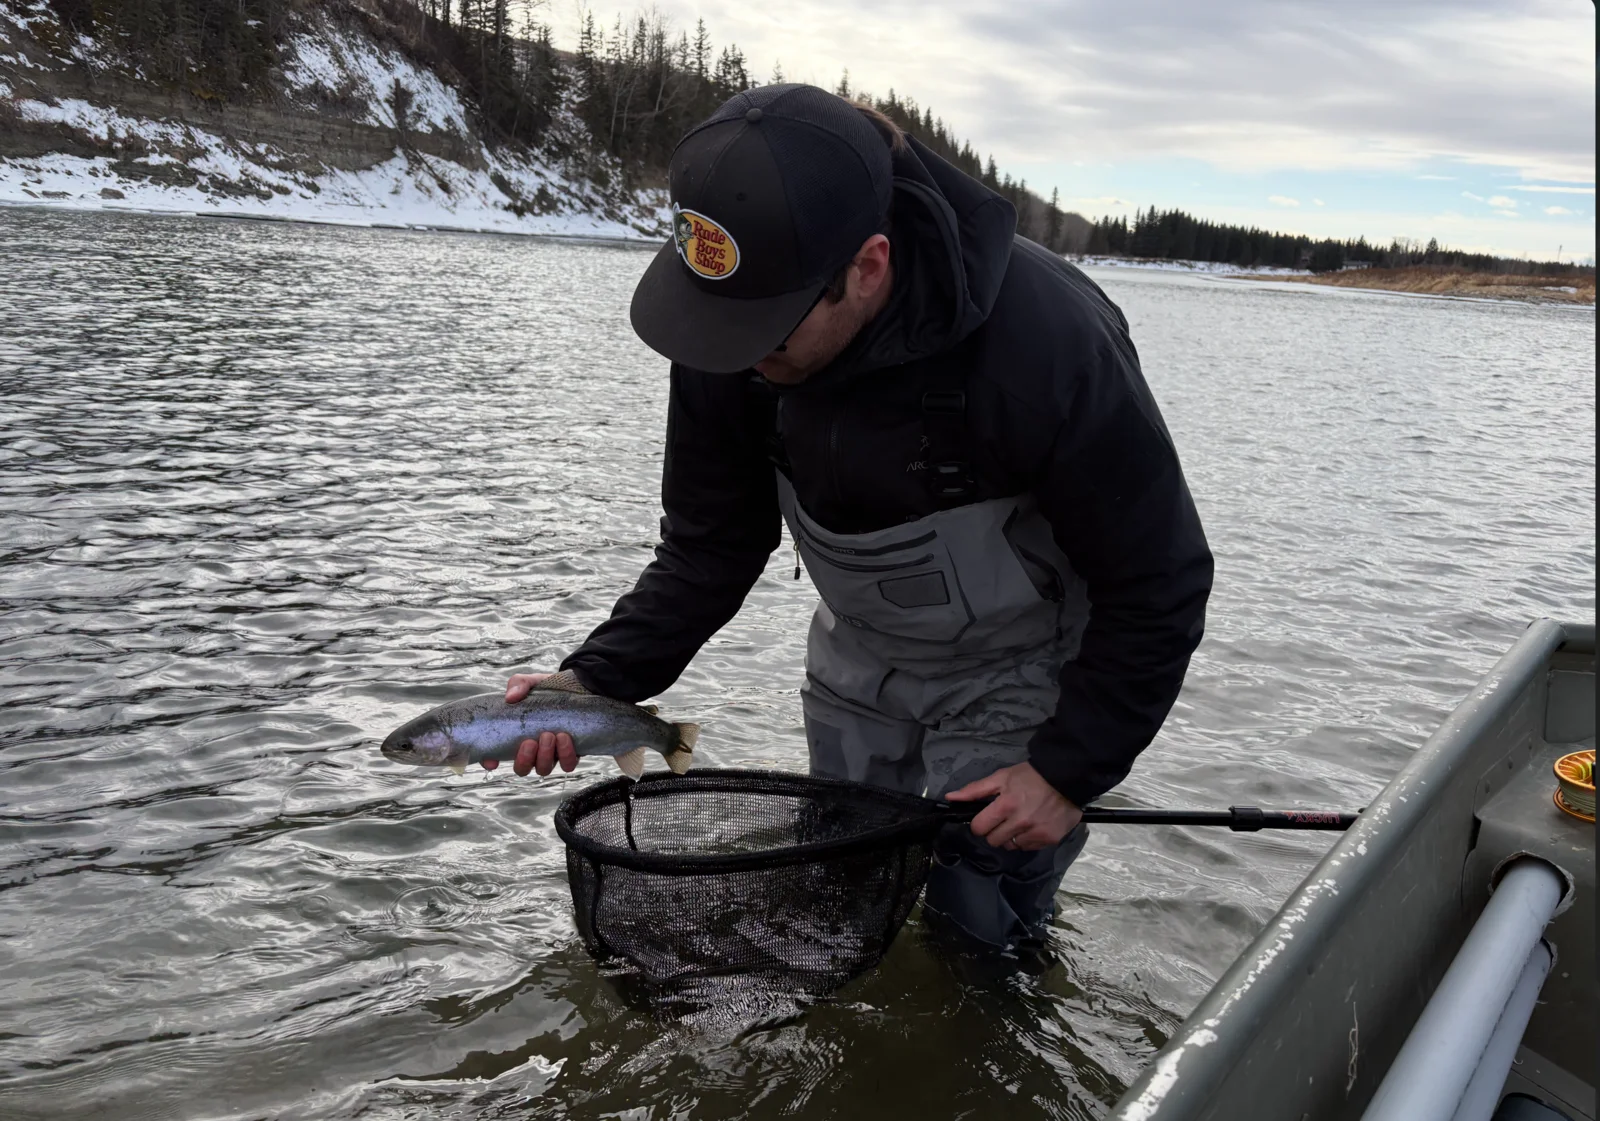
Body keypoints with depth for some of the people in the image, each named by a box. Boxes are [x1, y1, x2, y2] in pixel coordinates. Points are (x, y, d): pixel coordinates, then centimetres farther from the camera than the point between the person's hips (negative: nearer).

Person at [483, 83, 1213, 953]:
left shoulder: (1048, 342, -36)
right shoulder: (733, 336, -20)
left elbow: (1160, 584, -23)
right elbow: (707, 550, -8)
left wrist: (1070, 769, -21)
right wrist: (599, 677, -21)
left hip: (1017, 677, -4)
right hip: (857, 668, 5)